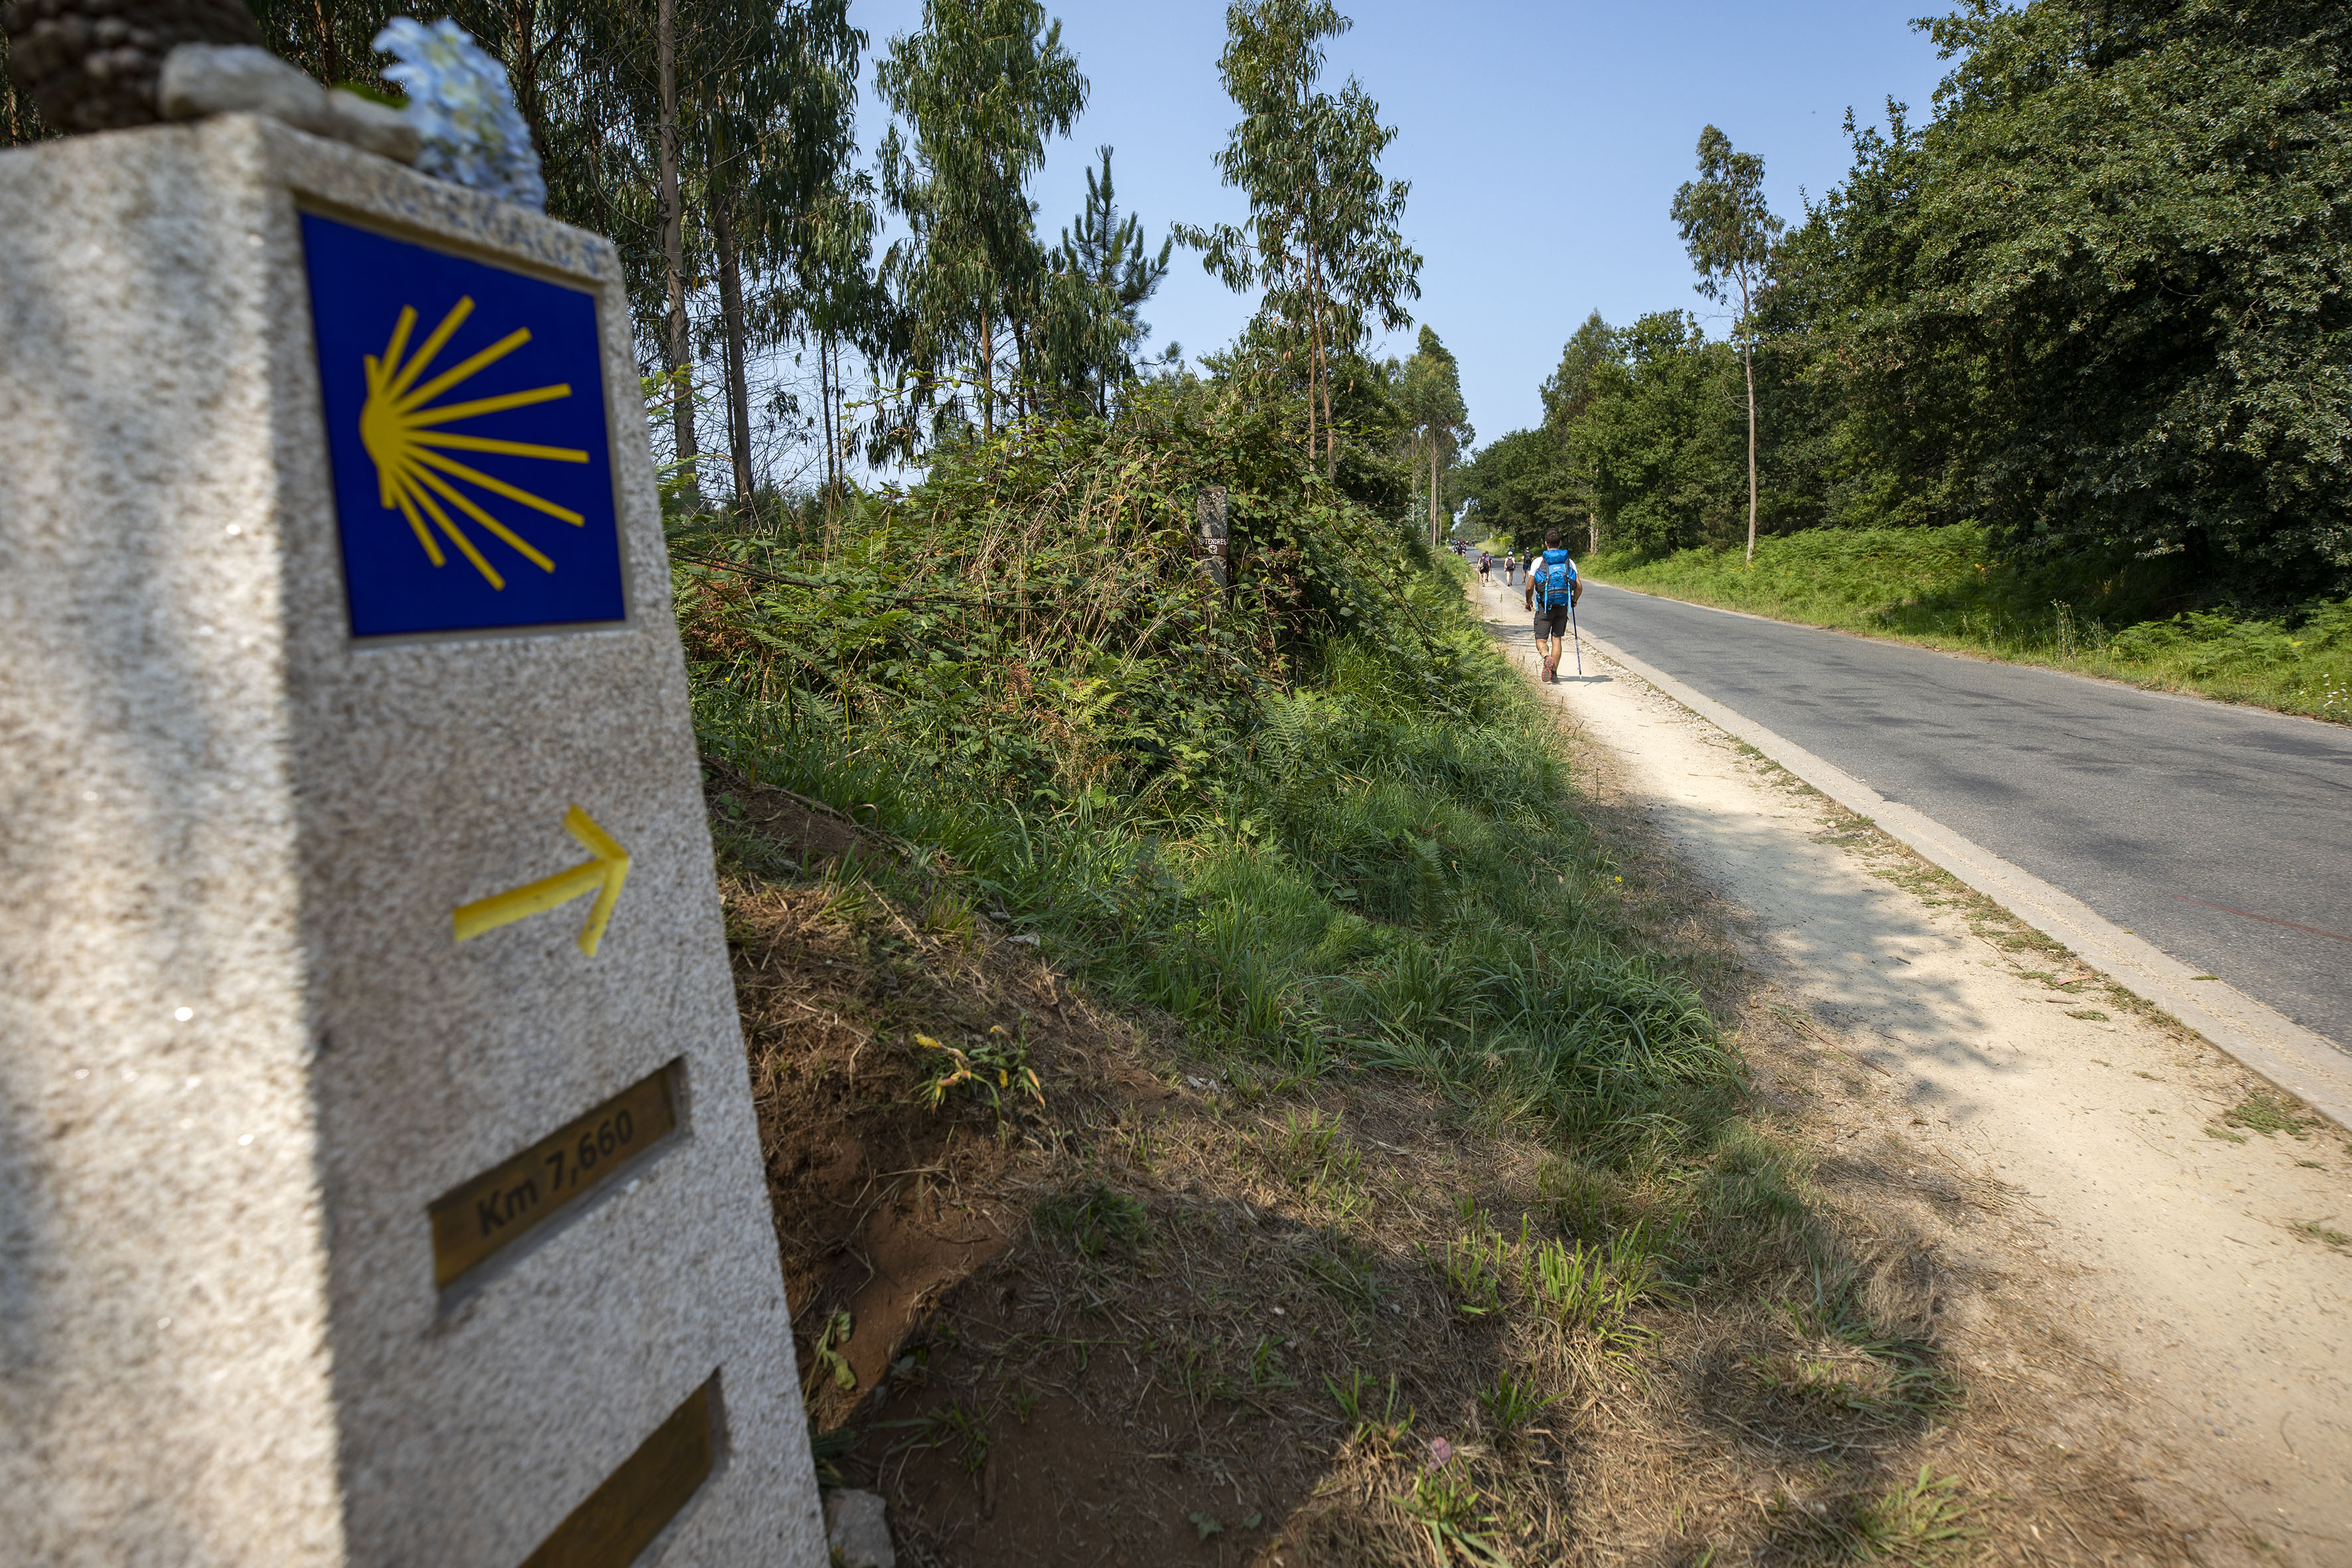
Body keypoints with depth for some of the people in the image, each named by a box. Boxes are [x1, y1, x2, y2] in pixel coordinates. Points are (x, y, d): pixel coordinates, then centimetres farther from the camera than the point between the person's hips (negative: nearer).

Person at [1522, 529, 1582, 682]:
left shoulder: (1537, 562, -4)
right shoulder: (1569, 562, 4)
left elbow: (1530, 587, -5)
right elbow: (1579, 586, -1)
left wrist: (1529, 602, 15)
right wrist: (1574, 601, 18)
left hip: (1544, 606, -3)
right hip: (1563, 606, 3)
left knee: (1541, 640, 3)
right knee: (1556, 638, 12)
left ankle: (1547, 657, -29)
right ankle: (1554, 672, 10)